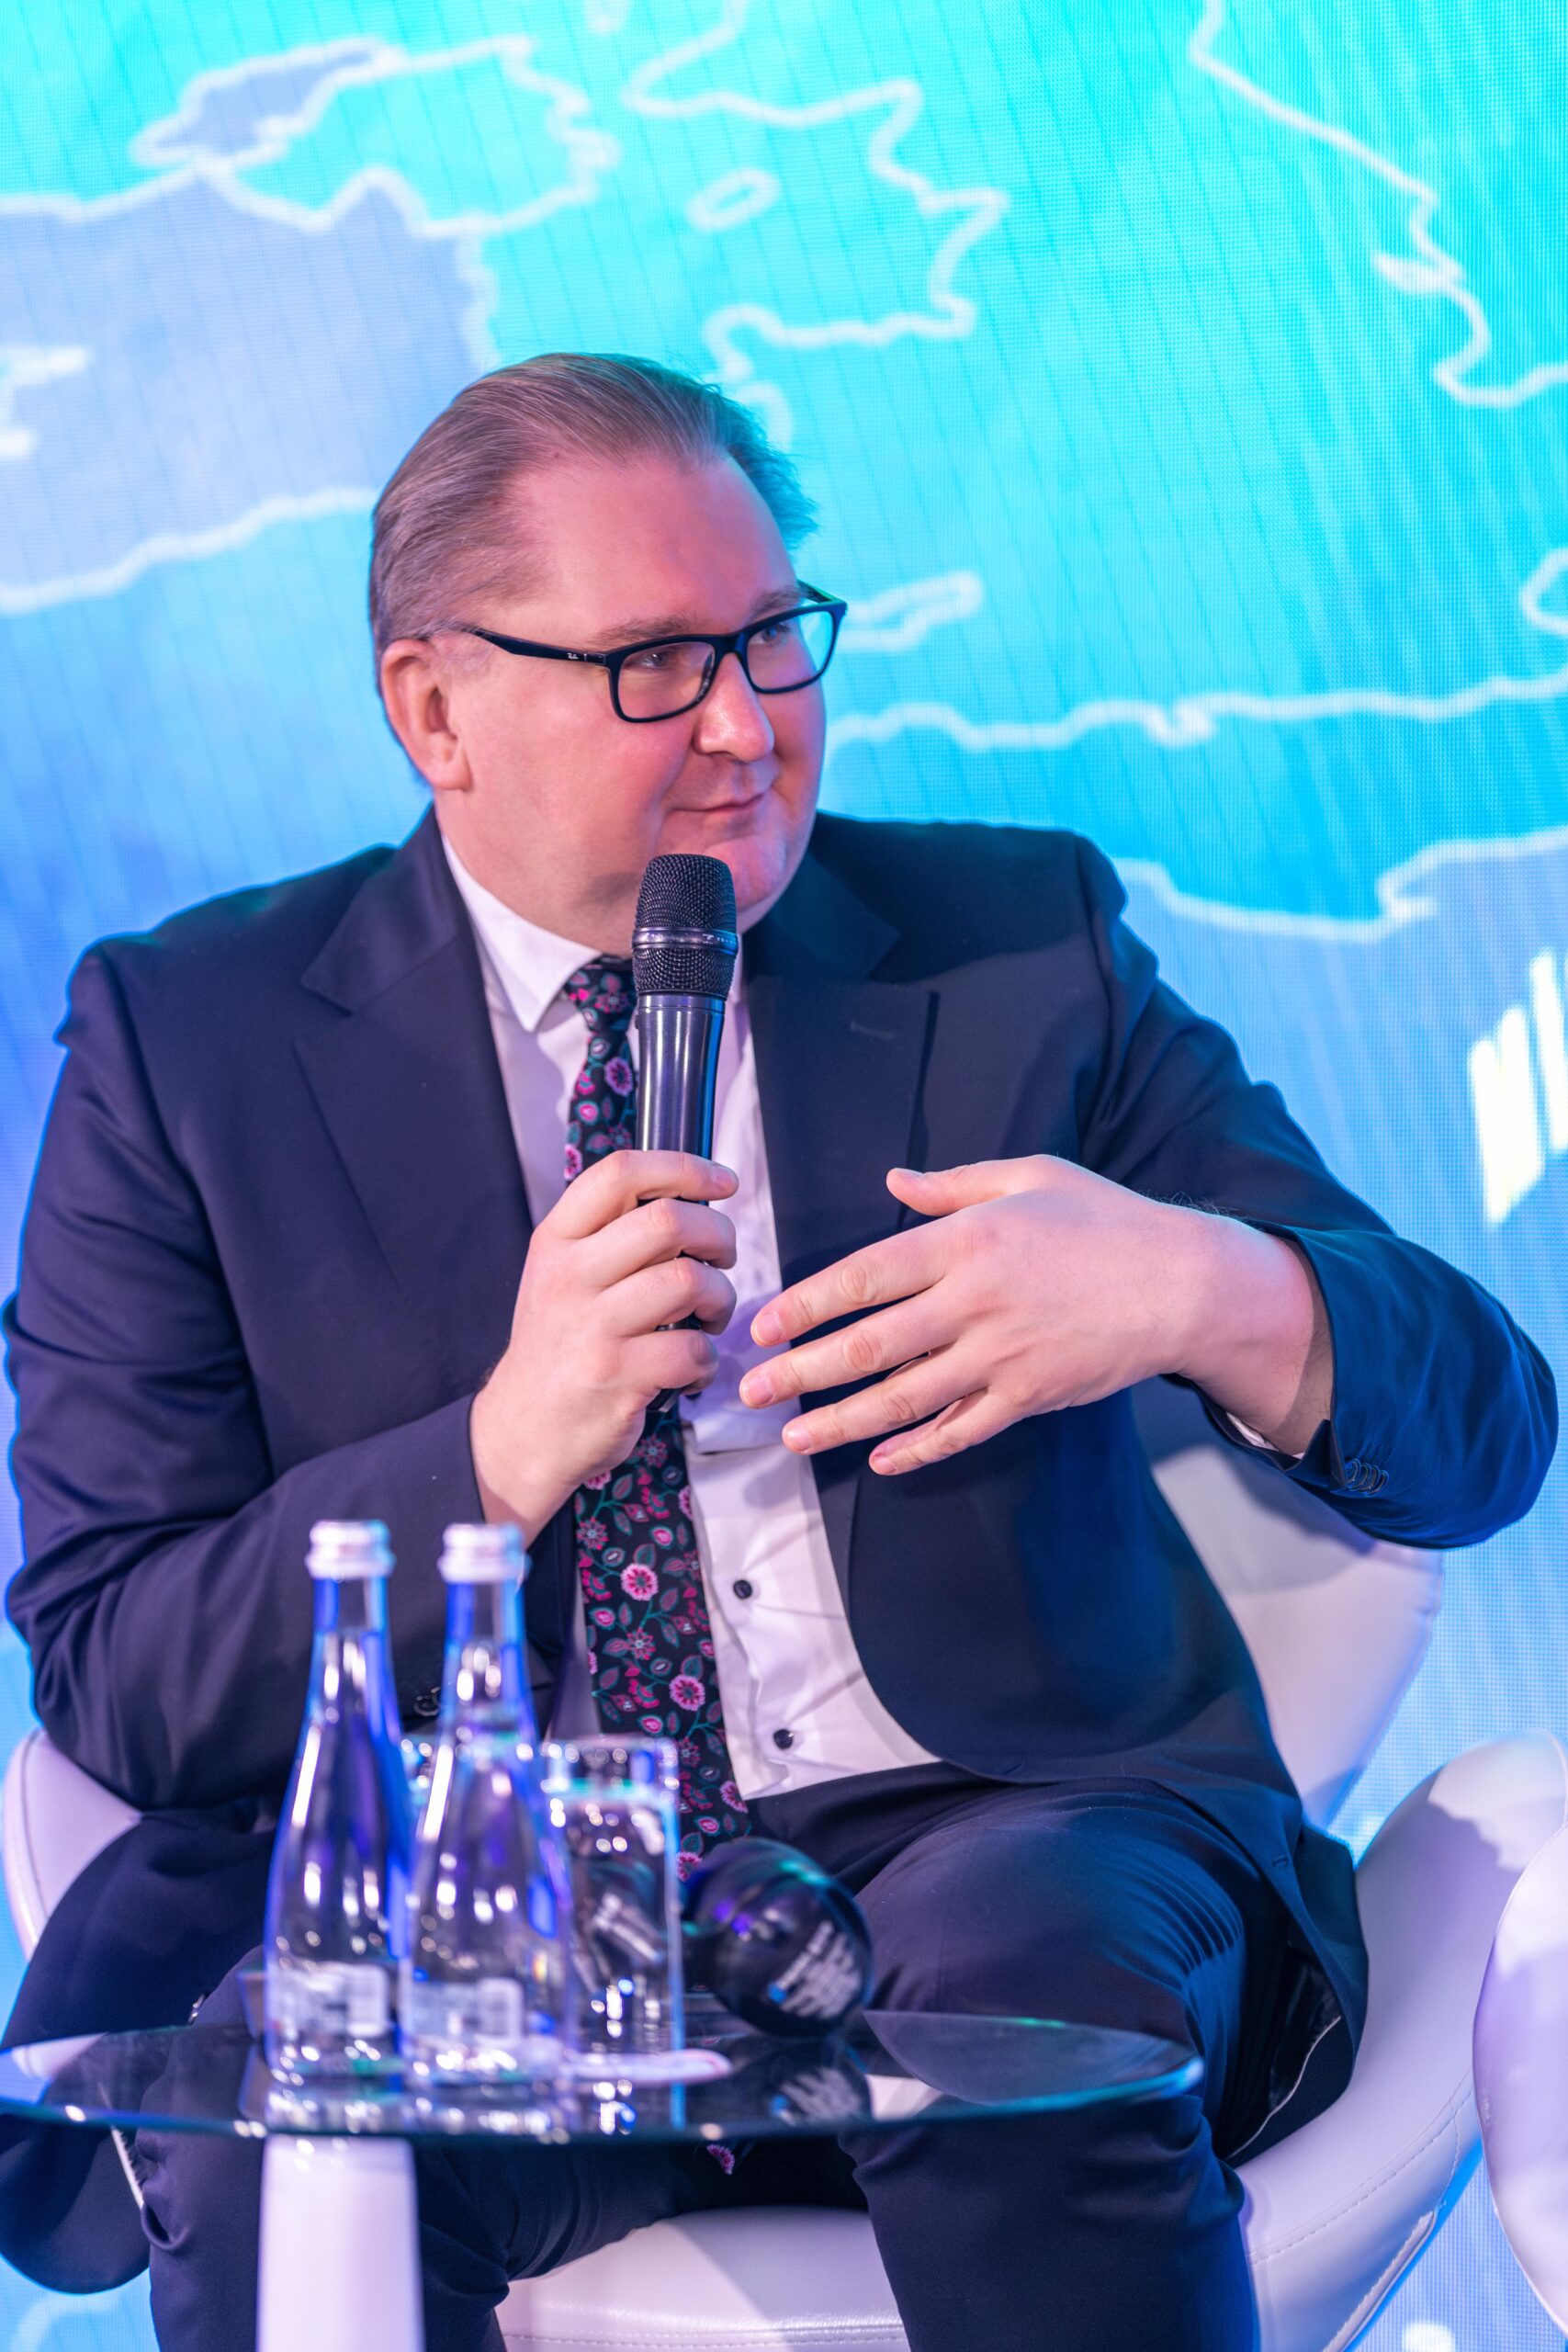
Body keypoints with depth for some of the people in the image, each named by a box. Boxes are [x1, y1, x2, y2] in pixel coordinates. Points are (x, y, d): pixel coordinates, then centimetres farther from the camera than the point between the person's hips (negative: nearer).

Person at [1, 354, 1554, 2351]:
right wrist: (506, 1451, -15)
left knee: (1012, 1954, -33)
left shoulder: (1022, 944, 11)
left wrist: (1206, 1291, -16)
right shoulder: (188, 1040, 8)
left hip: (990, 1842, 2)